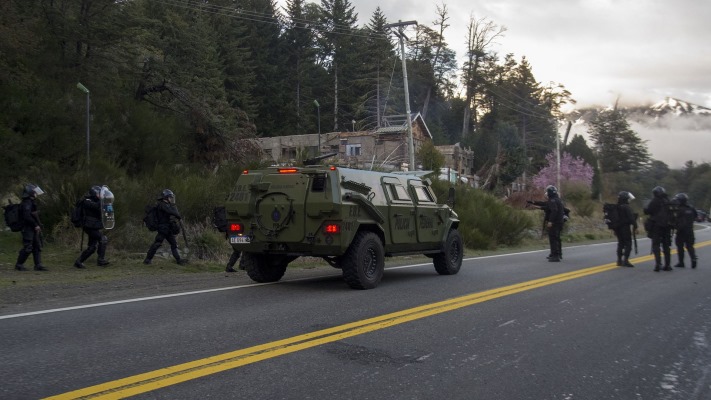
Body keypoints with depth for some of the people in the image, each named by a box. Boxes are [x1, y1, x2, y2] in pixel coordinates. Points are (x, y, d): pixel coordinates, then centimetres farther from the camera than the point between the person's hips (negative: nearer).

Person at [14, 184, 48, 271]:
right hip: (28, 229, -10)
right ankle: (19, 264, 6)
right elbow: (27, 216, -23)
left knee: (37, 247, 7)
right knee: (28, 248, -6)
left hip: (34, 229, 10)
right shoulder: (26, 203, -15)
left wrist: (38, 225, 14)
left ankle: (38, 265, 8)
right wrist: (35, 225, -20)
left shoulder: (32, 202, 16)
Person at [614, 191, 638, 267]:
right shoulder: (626, 207, -13)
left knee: (620, 244, 14)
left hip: (618, 228, 8)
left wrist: (614, 228, 22)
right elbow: (631, 218, -16)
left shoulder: (616, 207, 11)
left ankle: (619, 260, 15)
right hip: (626, 228, -8)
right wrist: (635, 227, -9)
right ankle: (625, 260, -11)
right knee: (628, 244, -4)